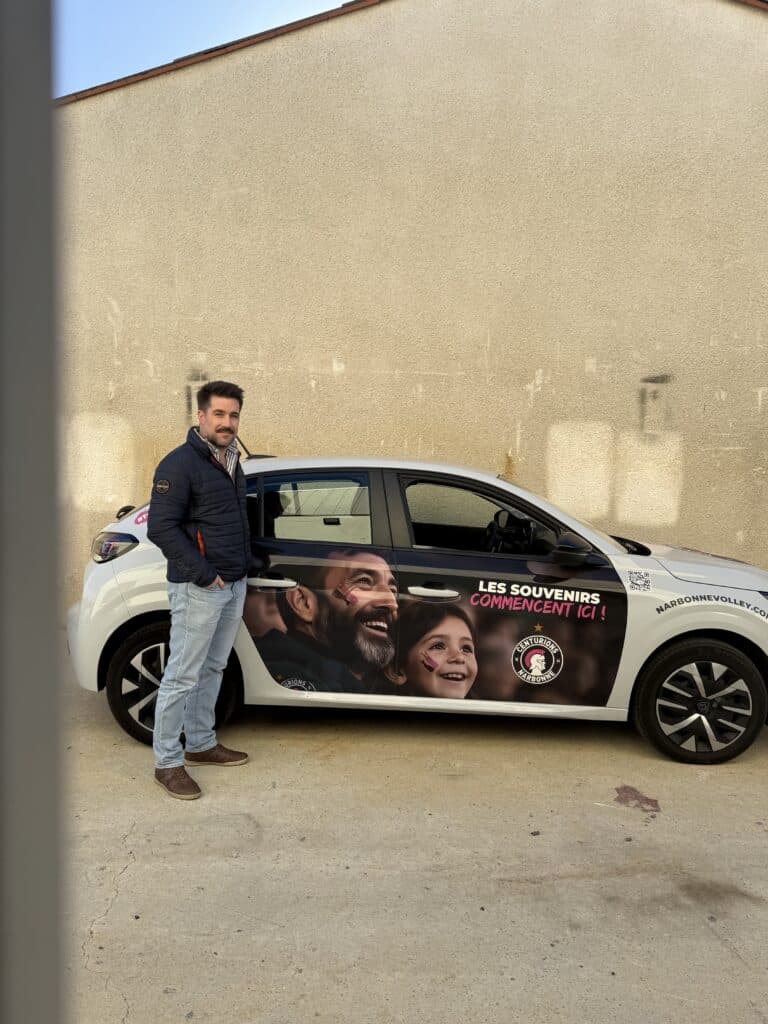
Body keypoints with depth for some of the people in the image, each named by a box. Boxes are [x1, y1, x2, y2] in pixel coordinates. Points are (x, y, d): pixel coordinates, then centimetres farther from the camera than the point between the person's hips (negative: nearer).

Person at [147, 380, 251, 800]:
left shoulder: (231, 461, 13)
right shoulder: (180, 463, -13)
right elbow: (161, 528, -19)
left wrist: (243, 564, 13)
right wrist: (204, 574, -19)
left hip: (234, 584, 9)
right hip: (197, 589, -8)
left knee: (213, 670, 18)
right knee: (182, 676, 0)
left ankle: (201, 743, 32)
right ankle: (167, 762, 13)